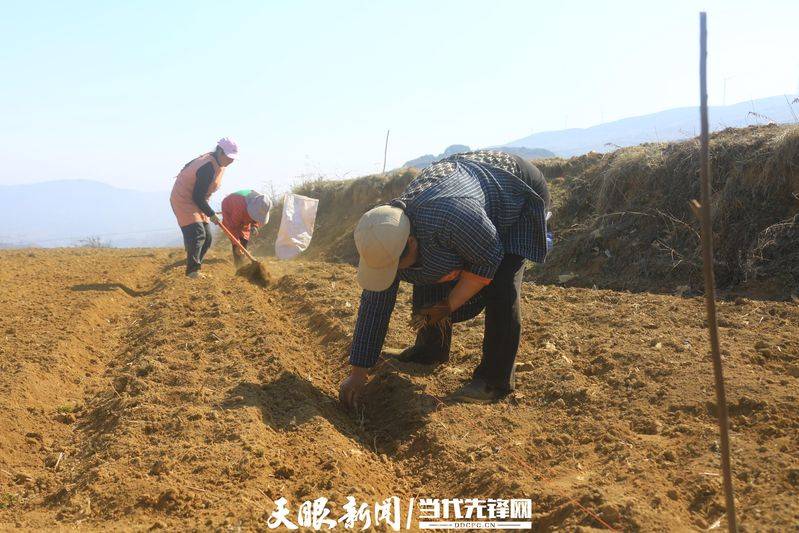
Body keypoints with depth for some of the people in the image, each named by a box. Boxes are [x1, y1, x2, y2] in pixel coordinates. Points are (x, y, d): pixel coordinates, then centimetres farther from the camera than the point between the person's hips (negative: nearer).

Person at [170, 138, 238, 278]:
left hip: (196, 202, 10)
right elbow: (198, 197, -25)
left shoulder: (218, 163, 2)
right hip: (184, 200, -10)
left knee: (207, 237, 5)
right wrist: (211, 214, -17)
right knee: (197, 233, -21)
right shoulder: (208, 167, -28)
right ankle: (193, 270, -19)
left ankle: (193, 267, 12)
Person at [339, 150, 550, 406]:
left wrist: (450, 305, -24)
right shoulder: (385, 241, -20)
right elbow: (374, 304, -14)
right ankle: (431, 351, 23)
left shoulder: (450, 219, -45)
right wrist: (357, 374, -11)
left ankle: (496, 379, -8)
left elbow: (489, 259, -28)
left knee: (500, 286, -20)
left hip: (518, 195, -6)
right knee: (428, 279, 1)